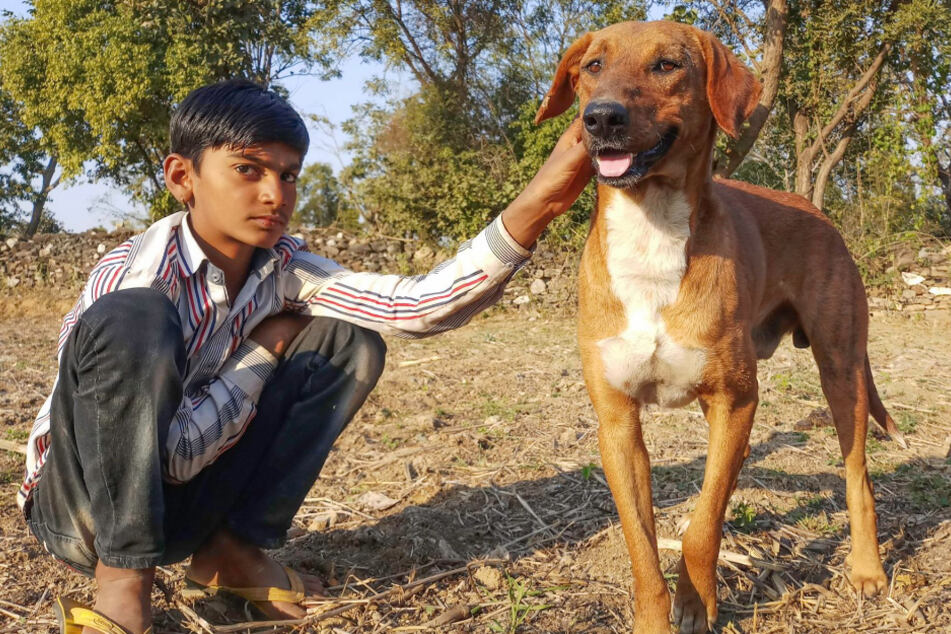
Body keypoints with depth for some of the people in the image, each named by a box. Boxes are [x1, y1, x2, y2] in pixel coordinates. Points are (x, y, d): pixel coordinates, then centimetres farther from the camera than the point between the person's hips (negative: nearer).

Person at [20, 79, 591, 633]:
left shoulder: (283, 268, -9)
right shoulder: (135, 276, -25)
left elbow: (415, 305, -25)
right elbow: (172, 454, -27)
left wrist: (533, 209, -35)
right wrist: (265, 349, -18)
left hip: (180, 505, 6)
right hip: (85, 503, -5)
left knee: (348, 345, -8)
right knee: (132, 317, -34)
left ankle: (234, 550, -1)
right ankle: (123, 579, -20)